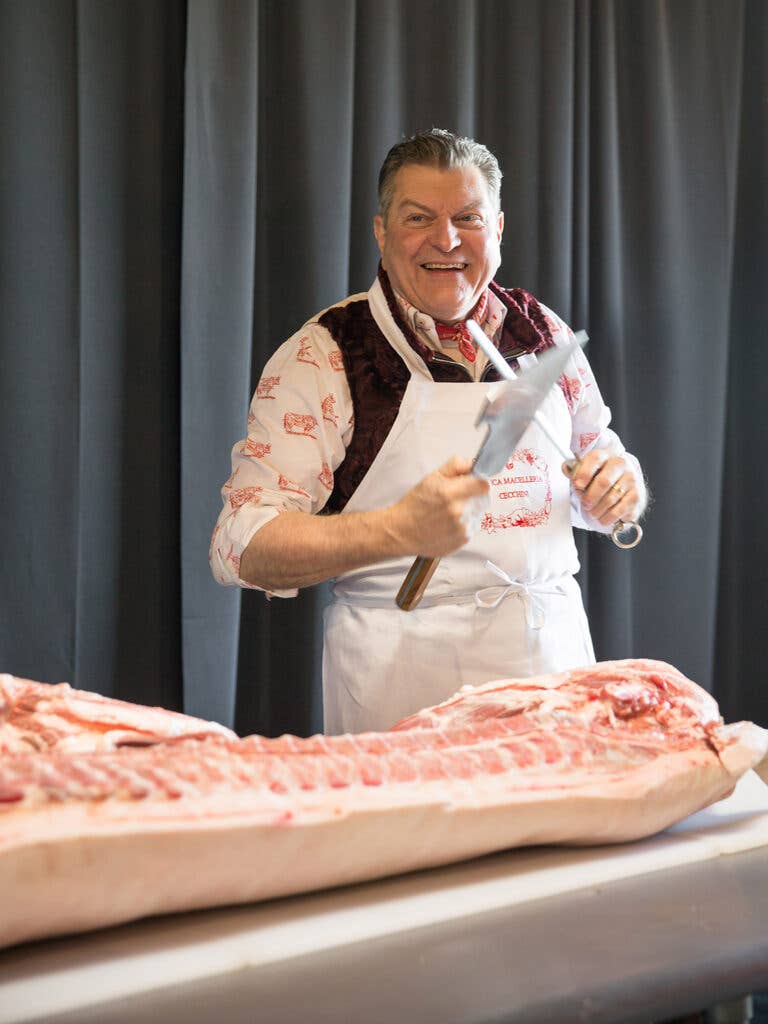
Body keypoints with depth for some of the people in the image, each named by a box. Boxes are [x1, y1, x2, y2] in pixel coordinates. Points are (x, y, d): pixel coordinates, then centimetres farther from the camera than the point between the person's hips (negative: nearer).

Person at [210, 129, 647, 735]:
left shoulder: (544, 334, 7)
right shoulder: (321, 357, -7)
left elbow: (599, 463, 21)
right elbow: (242, 549, -13)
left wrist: (619, 488, -3)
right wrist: (401, 529, -27)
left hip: (552, 653, 4)